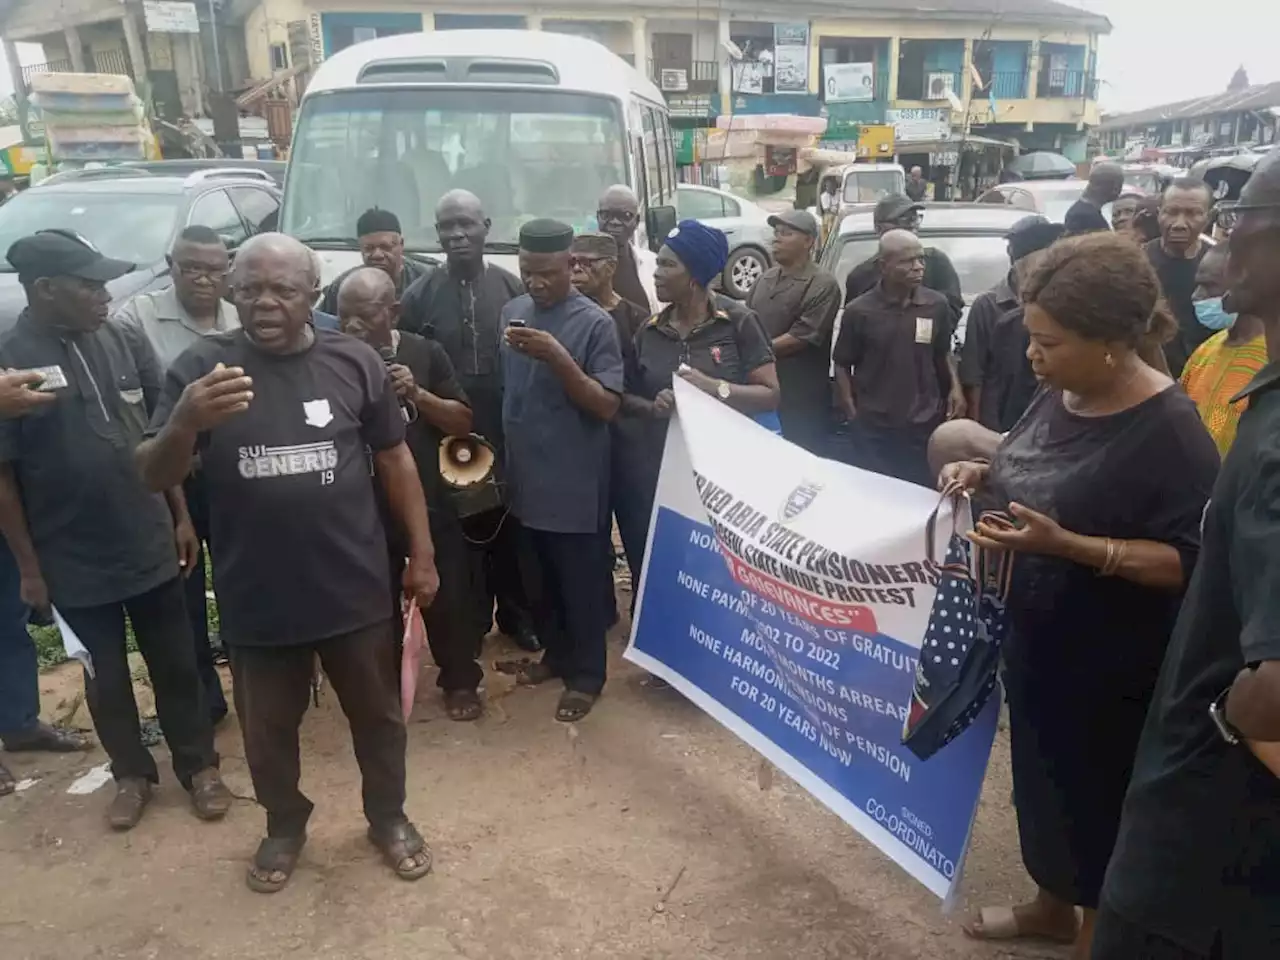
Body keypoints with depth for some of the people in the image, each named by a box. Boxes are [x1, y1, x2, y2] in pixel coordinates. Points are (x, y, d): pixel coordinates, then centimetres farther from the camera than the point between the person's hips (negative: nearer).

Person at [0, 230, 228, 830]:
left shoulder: (125, 344, -1)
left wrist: (181, 516, 5)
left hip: (151, 545, 2)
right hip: (72, 560, -2)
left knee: (175, 664, 12)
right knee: (107, 675, 15)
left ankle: (198, 765, 29)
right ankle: (131, 773, 34)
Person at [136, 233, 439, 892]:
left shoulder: (355, 362, -4)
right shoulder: (200, 366, -5)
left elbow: (395, 461, 4)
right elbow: (153, 478, -8)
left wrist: (422, 554, 4)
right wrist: (184, 423, -30)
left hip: (355, 588, 0)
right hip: (256, 597, 0)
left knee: (377, 715, 17)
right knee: (267, 729, 19)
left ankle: (389, 816, 41)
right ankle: (284, 825, 45)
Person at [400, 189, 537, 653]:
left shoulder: (513, 289, 1)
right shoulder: (419, 296, 0)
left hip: (510, 436, 1)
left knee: (512, 531, 11)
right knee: (460, 533, 9)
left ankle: (517, 615, 28)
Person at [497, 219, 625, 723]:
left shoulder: (595, 323, -12)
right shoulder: (513, 311, 6)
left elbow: (607, 406, -16)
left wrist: (558, 357, -27)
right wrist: (501, 453, 6)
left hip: (576, 482, -6)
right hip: (527, 477, 6)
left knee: (581, 582, 7)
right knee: (541, 578, 19)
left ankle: (586, 675, 22)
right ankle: (555, 654, 38)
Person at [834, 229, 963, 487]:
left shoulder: (937, 305, -1)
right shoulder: (859, 311, -8)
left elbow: (943, 354, 14)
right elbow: (842, 366, 1)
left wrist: (955, 387, -1)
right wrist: (851, 411, -6)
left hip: (925, 425, 2)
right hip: (873, 428, -2)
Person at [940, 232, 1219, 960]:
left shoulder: (1169, 429, -23)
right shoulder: (1058, 399, 1)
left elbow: (1189, 561, -24)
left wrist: (1067, 546, -34)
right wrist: (982, 475, -3)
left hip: (1109, 668, -8)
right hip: (1035, 639, 8)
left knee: (1098, 799, 11)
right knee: (1044, 779, 22)